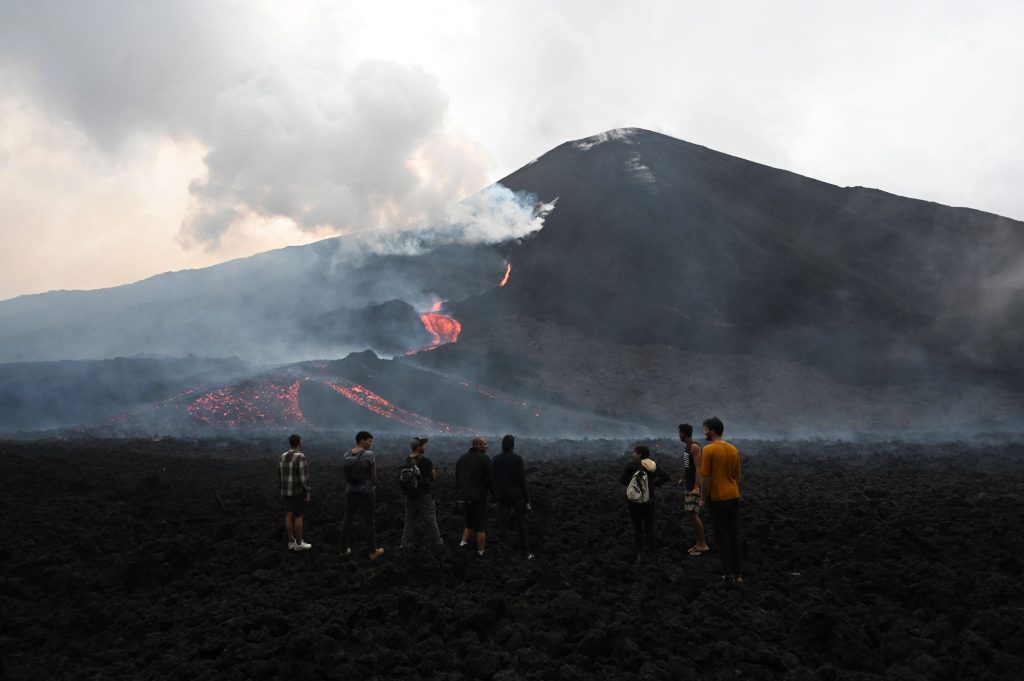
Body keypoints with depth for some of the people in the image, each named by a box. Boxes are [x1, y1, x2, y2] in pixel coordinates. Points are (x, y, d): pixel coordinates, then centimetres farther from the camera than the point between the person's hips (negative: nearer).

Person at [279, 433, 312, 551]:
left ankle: (291, 542, 17)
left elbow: (279, 476, 8)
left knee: (289, 516, 11)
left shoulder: (283, 457, 2)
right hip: (298, 490, -7)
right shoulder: (301, 457, -20)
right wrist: (308, 493, -12)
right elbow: (304, 477, -21)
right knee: (298, 516, 2)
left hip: (287, 490, 7)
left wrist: (282, 490, 18)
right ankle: (299, 543, 9)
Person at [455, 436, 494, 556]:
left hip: (465, 496, 6)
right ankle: (481, 551, 8)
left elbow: (457, 478, 12)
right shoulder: (484, 459, -13)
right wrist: (494, 494, -3)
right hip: (479, 497, -6)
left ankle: (463, 543, 11)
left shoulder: (462, 458, 7)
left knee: (469, 523, 21)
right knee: (481, 526, 4)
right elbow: (490, 478, -13)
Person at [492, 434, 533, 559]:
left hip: (502, 497, 2)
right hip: (517, 496, -2)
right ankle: (526, 552, 10)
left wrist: (495, 496, 11)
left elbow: (493, 479, 2)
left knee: (503, 525, 9)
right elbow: (522, 480, -11)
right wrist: (527, 499, -4)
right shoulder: (517, 459, -13)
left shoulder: (496, 459, -2)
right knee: (521, 524, 7)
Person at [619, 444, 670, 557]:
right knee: (649, 525, 16)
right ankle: (651, 547, 22)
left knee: (637, 525, 11)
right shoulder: (653, 465, -1)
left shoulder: (631, 464, -13)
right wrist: (654, 484, 5)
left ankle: (639, 549, 18)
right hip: (649, 499, 3)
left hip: (634, 498, -3)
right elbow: (665, 477, -1)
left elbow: (622, 480, -13)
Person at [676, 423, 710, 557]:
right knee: (692, 514, 10)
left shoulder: (695, 447, -16)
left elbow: (698, 468, -22)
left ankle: (703, 545, -6)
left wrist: (696, 487, -27)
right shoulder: (686, 447, 11)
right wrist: (682, 479, 21)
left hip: (695, 486, -9)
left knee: (693, 514, -12)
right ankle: (697, 543, 17)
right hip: (688, 485, 9)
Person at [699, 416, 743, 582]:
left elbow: (705, 477, -14)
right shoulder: (734, 450, 6)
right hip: (733, 497, 6)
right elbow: (737, 476, 13)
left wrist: (704, 498, -4)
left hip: (718, 498, -6)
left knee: (722, 537, 3)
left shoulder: (708, 450, -15)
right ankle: (738, 573, 17)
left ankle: (728, 574, 8)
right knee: (734, 535, 13)